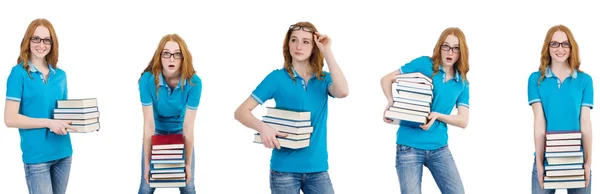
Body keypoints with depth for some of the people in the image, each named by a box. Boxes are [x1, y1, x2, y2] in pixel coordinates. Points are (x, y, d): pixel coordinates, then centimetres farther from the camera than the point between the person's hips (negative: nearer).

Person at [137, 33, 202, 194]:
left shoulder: (193, 82, -27)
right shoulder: (147, 80, -28)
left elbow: (188, 125, -25)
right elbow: (149, 123, -26)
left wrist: (188, 163, -25)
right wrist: (147, 163, -26)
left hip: (180, 133, 0)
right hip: (157, 132, 0)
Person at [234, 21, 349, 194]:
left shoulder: (324, 79, 6)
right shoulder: (277, 78, -3)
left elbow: (342, 92, -17)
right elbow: (241, 112, -5)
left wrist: (327, 51, -13)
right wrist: (262, 127, -26)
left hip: (317, 167, 2)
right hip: (284, 167, -2)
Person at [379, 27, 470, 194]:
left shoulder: (462, 83, 8)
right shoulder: (424, 64, -3)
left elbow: (463, 121, 2)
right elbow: (386, 79, -1)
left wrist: (437, 115, -14)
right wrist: (391, 102, -19)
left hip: (439, 147, 4)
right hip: (409, 146, -4)